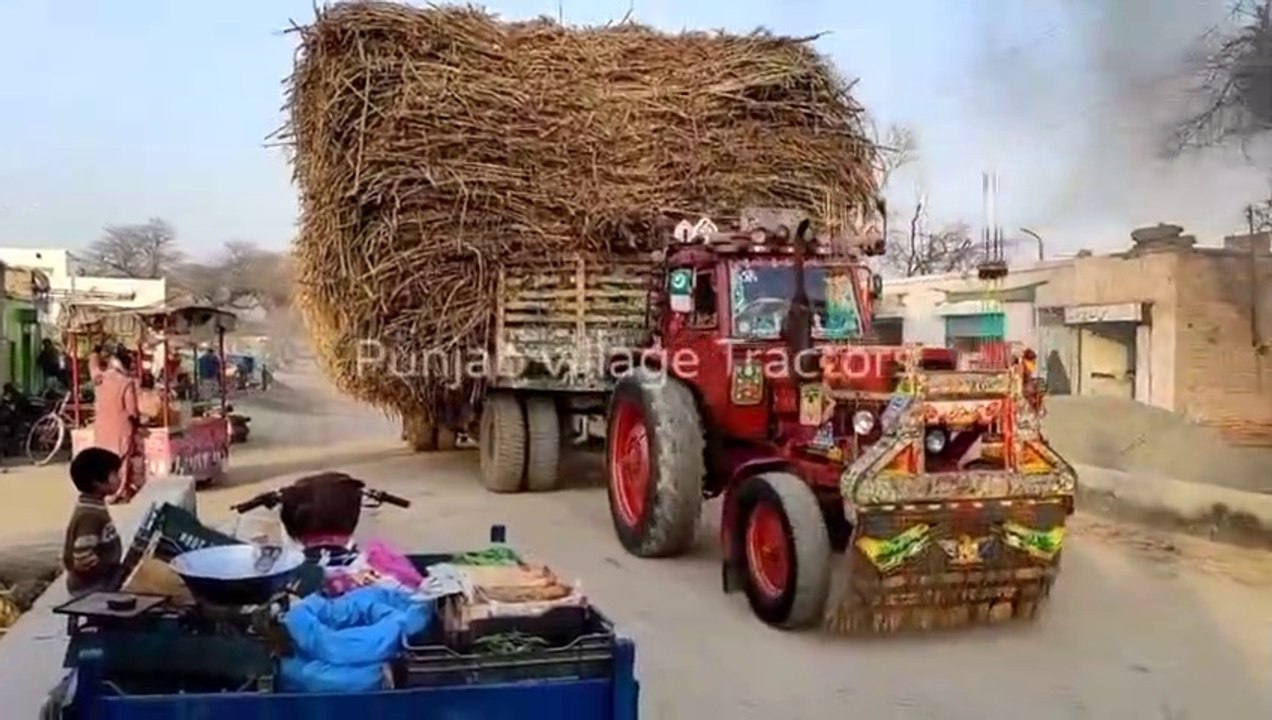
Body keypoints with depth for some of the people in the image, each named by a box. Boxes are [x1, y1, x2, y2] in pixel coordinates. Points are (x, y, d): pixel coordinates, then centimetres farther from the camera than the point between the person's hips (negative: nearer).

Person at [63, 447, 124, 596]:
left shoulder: (94, 508, 7)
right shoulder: (90, 515, -24)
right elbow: (83, 560, -30)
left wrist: (116, 570, 9)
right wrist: (113, 570, -18)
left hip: (97, 585, 10)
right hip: (90, 588, -10)